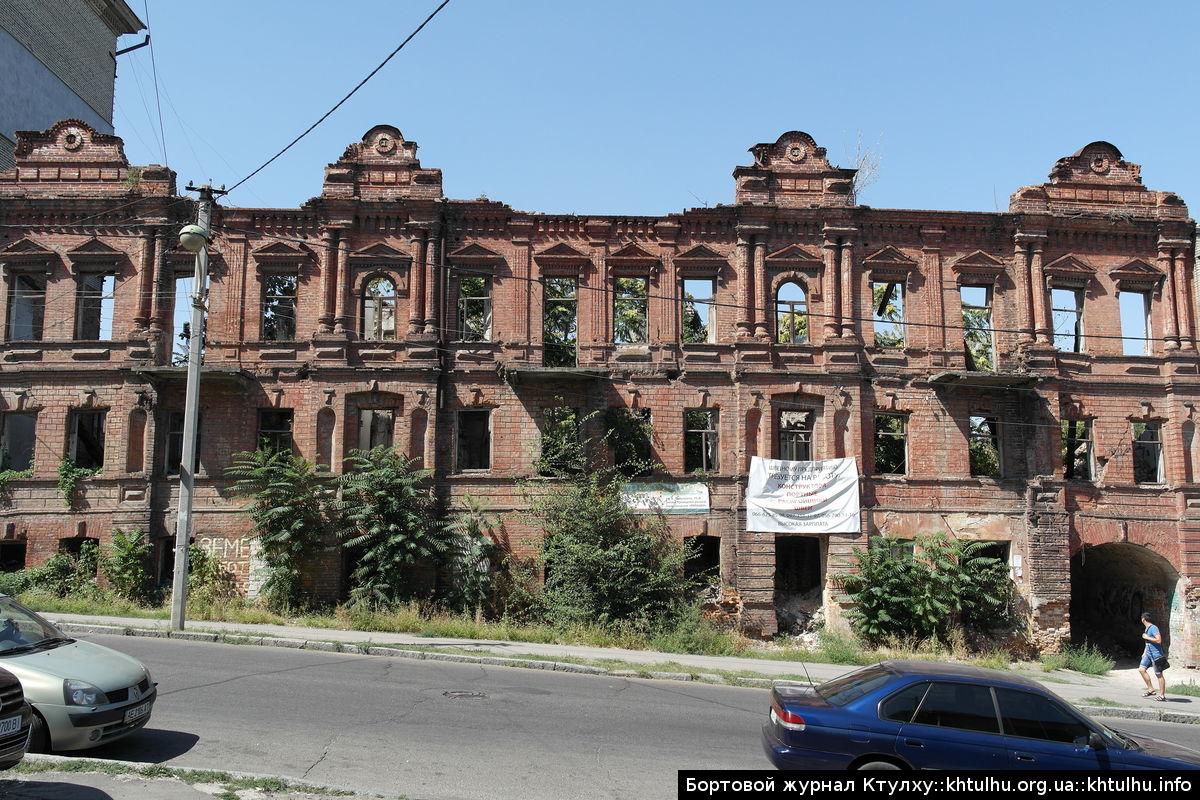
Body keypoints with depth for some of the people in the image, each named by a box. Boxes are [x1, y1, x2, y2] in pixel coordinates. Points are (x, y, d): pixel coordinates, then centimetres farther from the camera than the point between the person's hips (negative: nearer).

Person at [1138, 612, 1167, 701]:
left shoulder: (1154, 628, -14)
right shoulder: (1147, 628, 15)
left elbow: (1158, 640, -24)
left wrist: (1146, 637, -16)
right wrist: (1144, 652, 23)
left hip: (1156, 654, -9)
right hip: (1148, 653, 9)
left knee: (1159, 674, -2)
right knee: (1141, 669, 0)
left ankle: (1162, 695, 5)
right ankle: (1151, 690, 7)